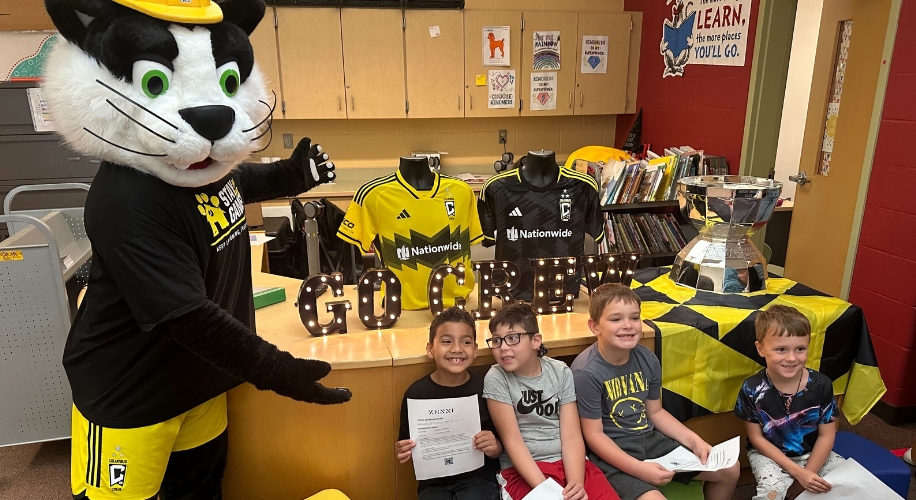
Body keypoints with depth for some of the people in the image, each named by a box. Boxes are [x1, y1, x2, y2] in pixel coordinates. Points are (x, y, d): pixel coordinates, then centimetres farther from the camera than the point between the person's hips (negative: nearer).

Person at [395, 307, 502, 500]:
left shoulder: (484, 389, -7)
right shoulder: (416, 392, -6)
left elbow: (499, 446, 4)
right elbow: (407, 444, 7)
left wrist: (494, 448, -17)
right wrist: (403, 452, -14)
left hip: (479, 478, 0)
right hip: (434, 481, 1)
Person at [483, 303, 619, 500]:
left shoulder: (560, 372, 1)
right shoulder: (496, 379, -6)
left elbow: (572, 437, -5)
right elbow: (512, 441, -11)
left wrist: (576, 483, -21)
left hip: (569, 461, 3)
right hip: (523, 469, -2)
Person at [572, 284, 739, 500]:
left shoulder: (648, 360, -2)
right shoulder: (586, 372, -22)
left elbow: (655, 412, 11)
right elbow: (594, 435, -18)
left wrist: (693, 440, -1)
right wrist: (639, 468, -26)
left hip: (650, 439, 7)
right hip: (613, 452, -7)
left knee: (729, 469, 11)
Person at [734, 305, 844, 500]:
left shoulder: (821, 385, -14)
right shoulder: (752, 389, -20)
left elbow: (826, 435, -5)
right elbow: (757, 438, -11)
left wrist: (809, 471, -14)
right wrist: (796, 471, -17)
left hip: (813, 453, 4)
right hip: (768, 454, -4)